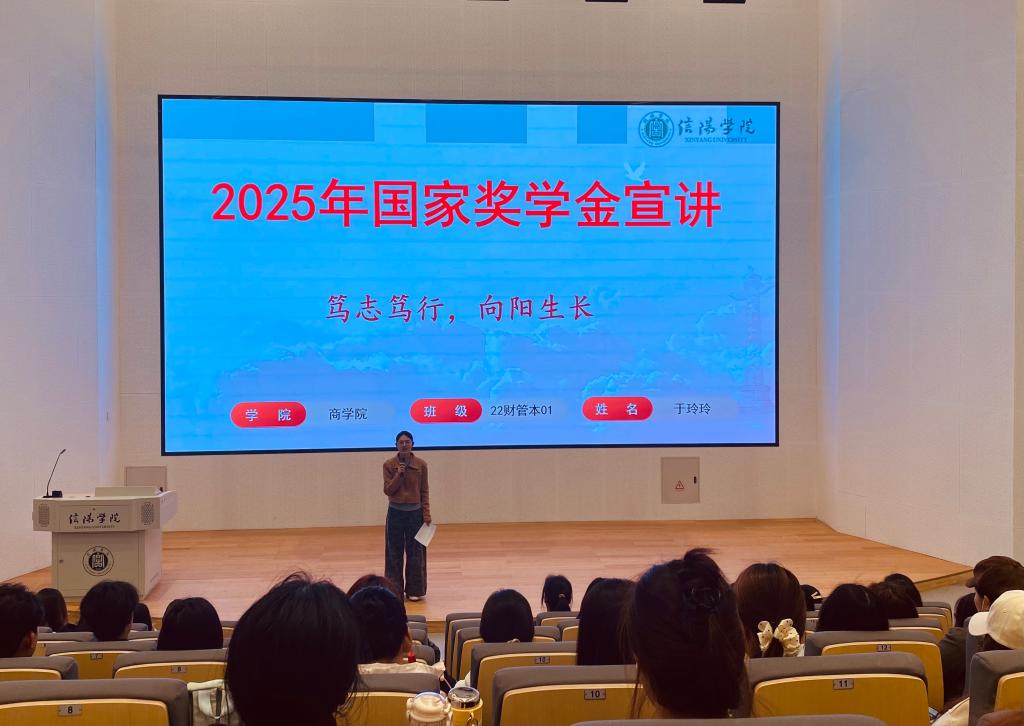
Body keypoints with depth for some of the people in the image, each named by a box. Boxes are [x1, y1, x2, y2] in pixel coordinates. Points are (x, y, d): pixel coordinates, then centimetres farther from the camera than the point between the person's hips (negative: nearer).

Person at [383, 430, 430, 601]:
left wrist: (426, 513, -3)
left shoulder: (421, 464, -3)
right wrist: (399, 475, -21)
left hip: (415, 512, 0)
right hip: (395, 513, 0)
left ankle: (415, 590, 16)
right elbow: (388, 490, -7)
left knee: (415, 551, 5)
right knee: (394, 552, 7)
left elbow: (424, 491, 1)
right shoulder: (389, 465, -5)